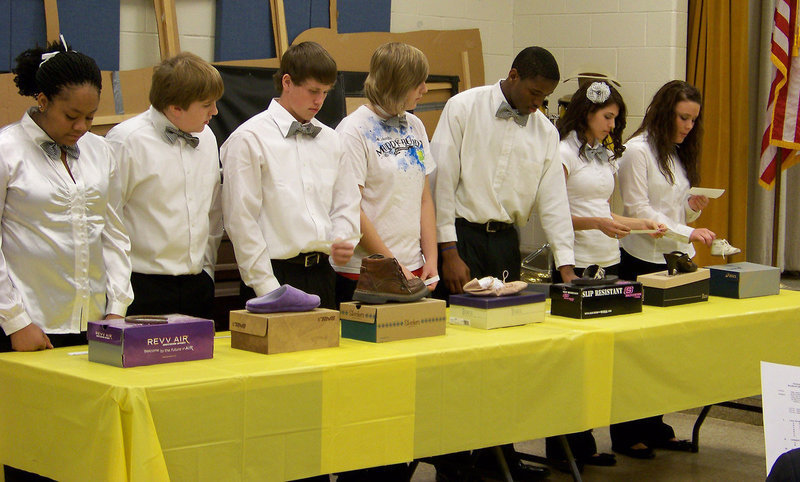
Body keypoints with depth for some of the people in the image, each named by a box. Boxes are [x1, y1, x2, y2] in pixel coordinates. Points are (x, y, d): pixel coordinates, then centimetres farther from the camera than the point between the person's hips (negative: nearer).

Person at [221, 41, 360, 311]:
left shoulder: (330, 139, 15)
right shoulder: (249, 139, -5)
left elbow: (346, 204, 18)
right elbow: (240, 220, -9)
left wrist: (341, 240, -4)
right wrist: (267, 287, -12)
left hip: (322, 275, 6)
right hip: (277, 273, -5)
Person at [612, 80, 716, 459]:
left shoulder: (680, 154, 17)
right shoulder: (638, 150, -9)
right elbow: (638, 210, -14)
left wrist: (694, 208, -1)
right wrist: (687, 233, -21)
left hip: (676, 259, 8)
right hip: (643, 260, -8)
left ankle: (652, 426, 17)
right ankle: (625, 434, 4)